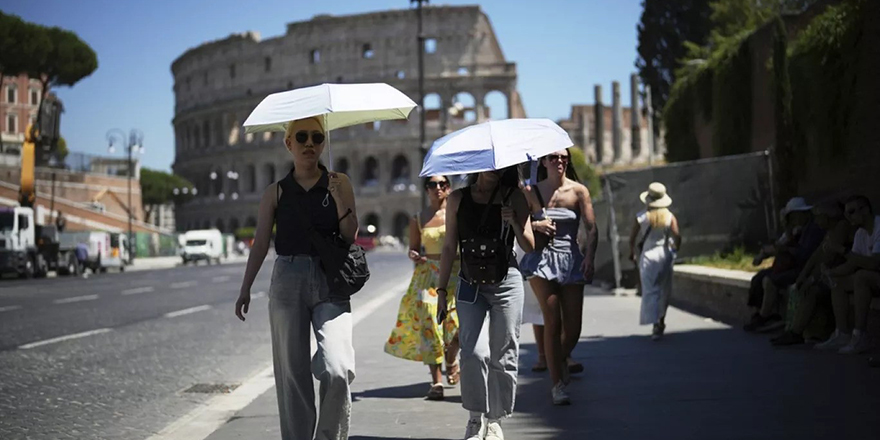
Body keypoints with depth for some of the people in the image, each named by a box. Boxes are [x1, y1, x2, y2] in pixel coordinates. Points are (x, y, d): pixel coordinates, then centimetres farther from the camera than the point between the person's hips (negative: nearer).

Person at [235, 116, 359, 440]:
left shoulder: (339, 183, 6)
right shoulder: (276, 192, 8)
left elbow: (350, 236, 1)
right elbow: (260, 244, 10)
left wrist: (339, 200, -13)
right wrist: (245, 290, 6)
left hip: (330, 282, -1)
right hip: (288, 280, 1)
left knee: (338, 370, -18)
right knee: (292, 373, 3)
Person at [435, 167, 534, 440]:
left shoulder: (514, 198, 5)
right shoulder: (458, 199, 6)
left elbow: (530, 247, 2)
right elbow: (449, 247, 9)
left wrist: (513, 223, -16)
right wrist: (441, 289, 6)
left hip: (506, 284, 0)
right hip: (470, 286, 0)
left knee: (503, 356, 1)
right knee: (474, 352, -13)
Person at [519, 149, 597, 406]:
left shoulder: (578, 191, 2)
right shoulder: (533, 192, 5)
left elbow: (591, 228, -2)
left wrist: (589, 258, -14)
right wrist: (534, 225, -11)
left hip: (571, 259, 1)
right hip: (542, 259, -1)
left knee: (573, 326, 0)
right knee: (552, 322, -9)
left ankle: (562, 359, 34)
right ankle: (558, 384, -2)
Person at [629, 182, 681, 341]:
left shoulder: (641, 217, -6)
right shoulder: (669, 217, -4)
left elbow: (633, 238, -2)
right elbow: (677, 236, -12)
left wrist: (632, 252, 15)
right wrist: (674, 250, 7)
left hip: (647, 255, -2)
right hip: (664, 255, 2)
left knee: (650, 290, -3)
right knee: (664, 289, 18)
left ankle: (656, 323, -16)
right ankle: (661, 319, 27)